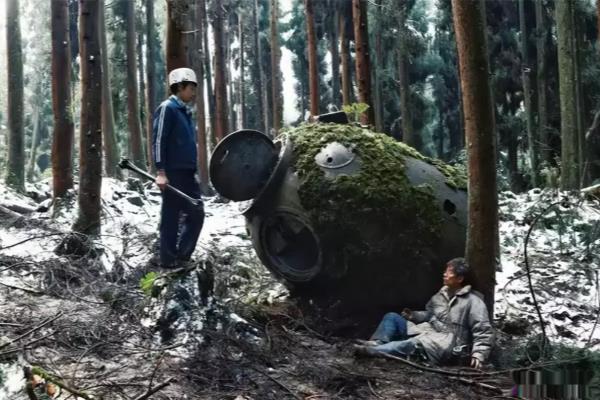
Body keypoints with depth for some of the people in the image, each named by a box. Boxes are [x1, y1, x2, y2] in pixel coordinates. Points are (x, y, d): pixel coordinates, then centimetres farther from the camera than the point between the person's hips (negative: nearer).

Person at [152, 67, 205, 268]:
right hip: (173, 174, -9)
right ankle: (169, 260, 4)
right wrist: (160, 171, -21)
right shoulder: (167, 108, -8)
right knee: (171, 217, -3)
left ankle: (181, 256, 15)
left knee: (197, 213, 8)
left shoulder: (184, 111, 19)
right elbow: (158, 140, -15)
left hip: (187, 173, 9)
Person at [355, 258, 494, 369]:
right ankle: (376, 345, -29)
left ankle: (372, 351, -52)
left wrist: (478, 355, -25)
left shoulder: (473, 301, -9)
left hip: (447, 346, -8)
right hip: (427, 332, 9)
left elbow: (484, 332, -12)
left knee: (417, 343, -39)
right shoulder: (441, 295, 15)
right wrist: (414, 316, 6)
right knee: (392, 317, -2)